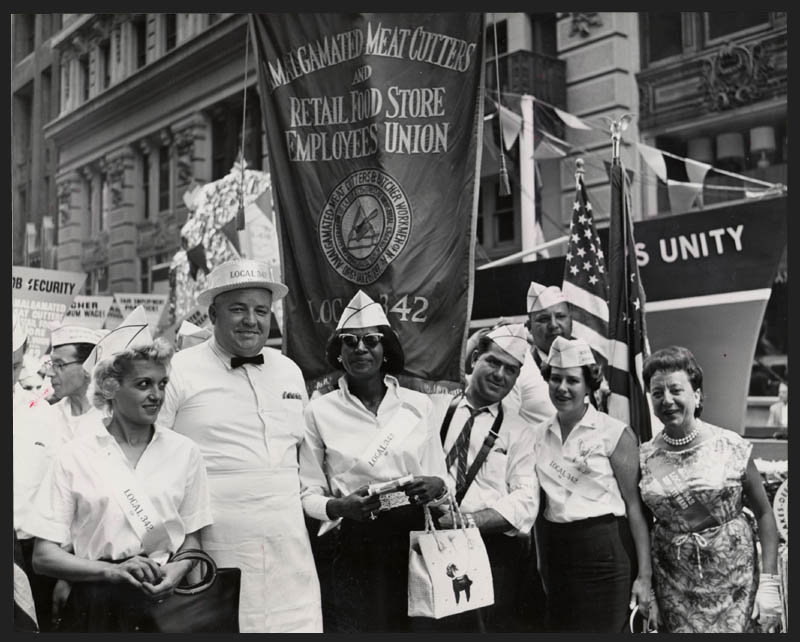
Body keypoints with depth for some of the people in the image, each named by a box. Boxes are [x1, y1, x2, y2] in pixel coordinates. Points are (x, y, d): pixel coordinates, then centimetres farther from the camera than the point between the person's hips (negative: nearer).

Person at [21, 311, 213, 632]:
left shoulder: (184, 452, 3)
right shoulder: (74, 456, -2)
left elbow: (191, 537, 9)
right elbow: (43, 556, -3)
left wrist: (178, 569, -11)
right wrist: (111, 570, -16)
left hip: (165, 600, 1)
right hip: (94, 604, -1)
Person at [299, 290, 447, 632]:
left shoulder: (419, 404, 3)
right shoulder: (320, 411, -1)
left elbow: (443, 481, 9)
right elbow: (309, 494, 1)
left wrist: (435, 485, -13)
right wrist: (341, 507, -18)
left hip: (414, 539, 2)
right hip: (355, 546, -1)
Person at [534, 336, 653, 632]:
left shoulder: (615, 433, -7)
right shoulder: (540, 434, 7)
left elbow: (634, 505, -9)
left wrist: (644, 575, -12)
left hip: (606, 555, -5)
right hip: (557, 553, 5)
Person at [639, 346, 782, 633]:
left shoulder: (731, 447, -7)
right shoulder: (644, 458, -2)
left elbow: (764, 514, -1)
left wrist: (769, 582, -5)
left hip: (731, 576, -1)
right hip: (673, 583, 2)